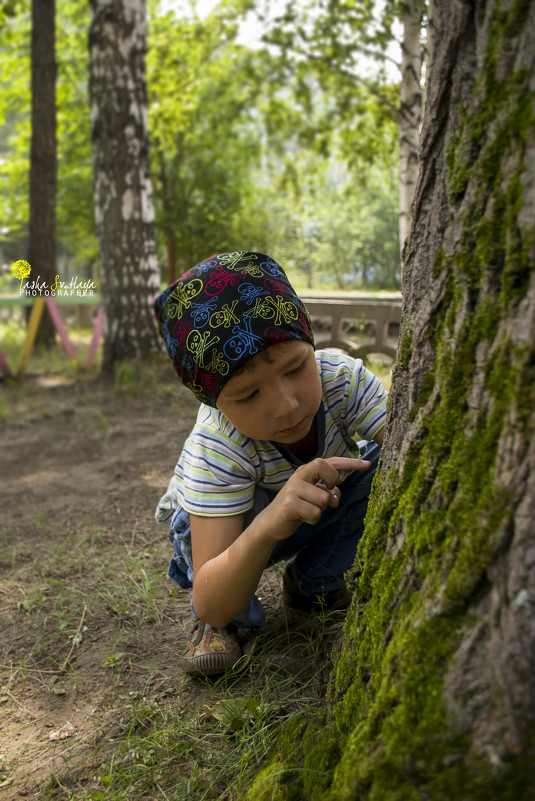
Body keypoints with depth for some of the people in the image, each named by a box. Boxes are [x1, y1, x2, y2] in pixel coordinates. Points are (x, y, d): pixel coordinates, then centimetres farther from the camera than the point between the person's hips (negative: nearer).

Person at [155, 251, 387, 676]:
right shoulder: (216, 450, -37)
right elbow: (209, 604, -41)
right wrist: (267, 528, -60)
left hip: (317, 512, 5)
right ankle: (227, 621, -2)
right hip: (232, 527, -4)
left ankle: (311, 581, 1)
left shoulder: (342, 378, -29)